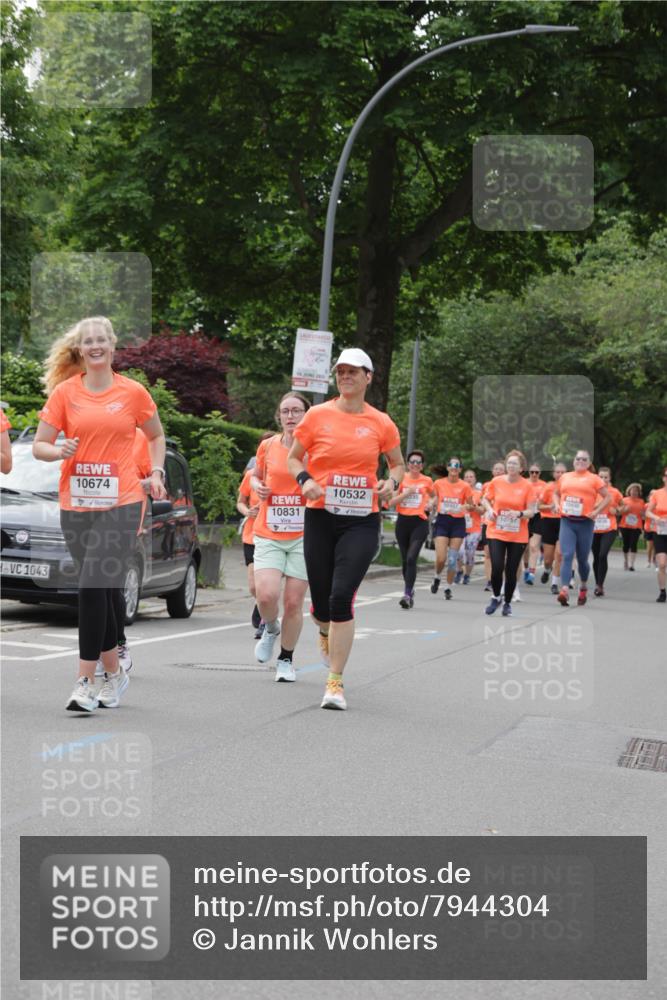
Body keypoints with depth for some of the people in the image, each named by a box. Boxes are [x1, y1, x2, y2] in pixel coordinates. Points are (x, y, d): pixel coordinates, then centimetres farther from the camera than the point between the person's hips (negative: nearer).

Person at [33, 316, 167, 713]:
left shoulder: (133, 392, 4)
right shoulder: (65, 392, 5)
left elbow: (156, 436, 19)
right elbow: (39, 445, 5)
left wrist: (156, 473, 7)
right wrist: (59, 451, -15)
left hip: (121, 504, -3)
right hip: (76, 504, 3)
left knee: (94, 588, -14)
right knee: (99, 592, 11)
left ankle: (86, 682, -12)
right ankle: (114, 672, 27)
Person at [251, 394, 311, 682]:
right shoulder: (268, 446, 5)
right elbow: (256, 475, 22)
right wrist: (257, 486, 0)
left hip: (304, 536, -1)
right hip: (268, 534, 1)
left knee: (293, 602, 0)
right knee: (266, 595, -16)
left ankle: (286, 659, 22)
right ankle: (270, 629, 20)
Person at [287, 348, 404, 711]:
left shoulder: (381, 423, 3)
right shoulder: (318, 415, 1)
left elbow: (398, 464, 17)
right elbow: (293, 458, 11)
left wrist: (391, 482, -5)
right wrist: (305, 479, -9)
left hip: (362, 521, -1)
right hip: (320, 517, 1)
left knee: (341, 597, -15)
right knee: (321, 601, 5)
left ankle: (335, 681, -6)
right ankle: (326, 630, 45)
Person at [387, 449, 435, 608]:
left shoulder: (427, 481, 4)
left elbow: (433, 496, 25)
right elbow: (391, 502, -5)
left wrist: (430, 504, 5)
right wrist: (406, 493, -16)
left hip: (419, 522, -2)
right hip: (403, 522, 2)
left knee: (411, 558, -17)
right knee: (405, 560, 10)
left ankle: (407, 595, -20)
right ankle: (410, 590, 28)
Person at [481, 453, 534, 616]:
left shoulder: (526, 486, -5)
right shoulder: (496, 482, -1)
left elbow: (531, 511, -3)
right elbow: (485, 499, 14)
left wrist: (520, 513, -23)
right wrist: (489, 510, -6)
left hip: (518, 536, 0)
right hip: (496, 532, 0)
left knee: (511, 571, 4)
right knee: (497, 568, -11)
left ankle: (507, 603, 24)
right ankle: (496, 597, 16)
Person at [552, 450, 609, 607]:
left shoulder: (594, 479, 3)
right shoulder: (565, 477, 13)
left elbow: (607, 497, 4)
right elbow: (556, 493, 27)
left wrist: (597, 511, -7)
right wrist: (558, 505, 8)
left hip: (585, 523, -2)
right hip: (567, 521, 2)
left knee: (582, 558, 8)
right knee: (567, 555, -12)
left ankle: (583, 587, 33)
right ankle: (564, 591, -23)